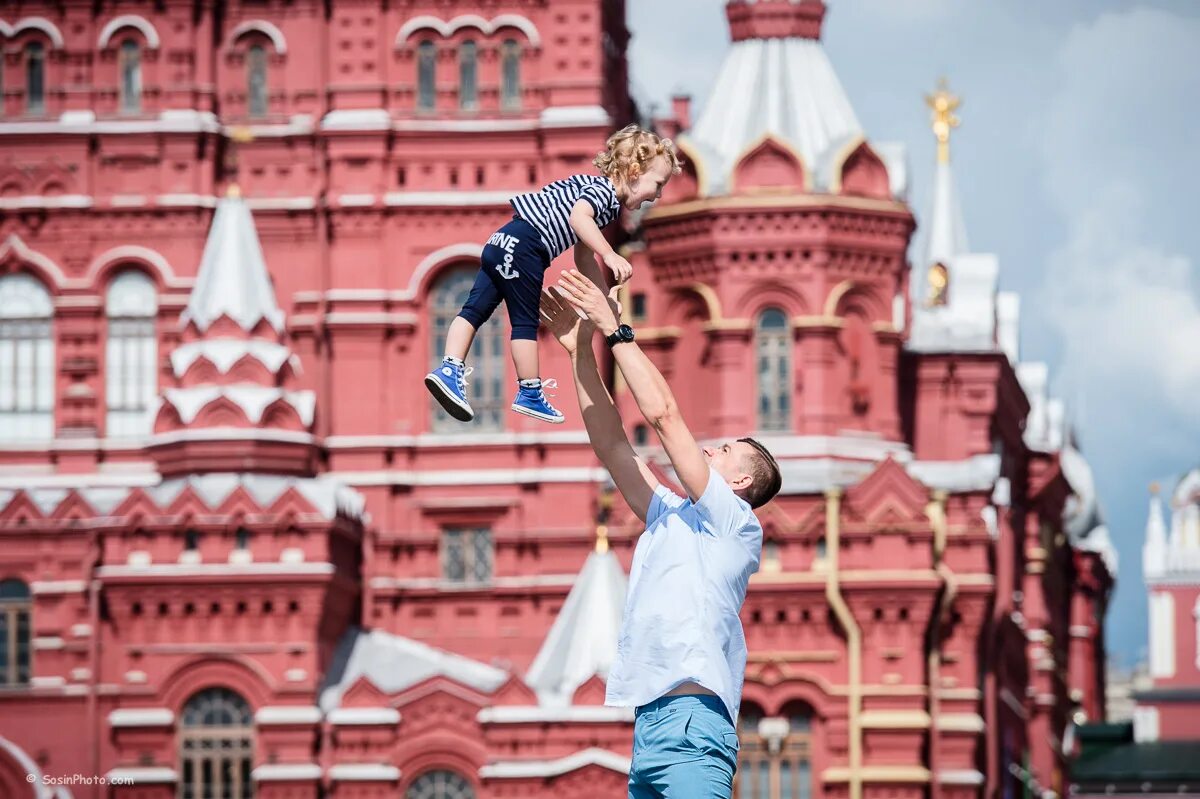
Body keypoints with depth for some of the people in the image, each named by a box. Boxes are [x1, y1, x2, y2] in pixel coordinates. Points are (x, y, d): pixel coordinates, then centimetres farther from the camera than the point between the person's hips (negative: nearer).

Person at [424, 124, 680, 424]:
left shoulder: (607, 206, 25)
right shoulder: (604, 190, -6)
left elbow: (583, 256, 34)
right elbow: (578, 216, -26)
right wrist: (610, 255, -29)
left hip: (502, 243, 9)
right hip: (524, 245, -9)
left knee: (475, 310, 3)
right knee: (526, 323, -1)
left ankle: (450, 368, -4)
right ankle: (530, 394, 6)